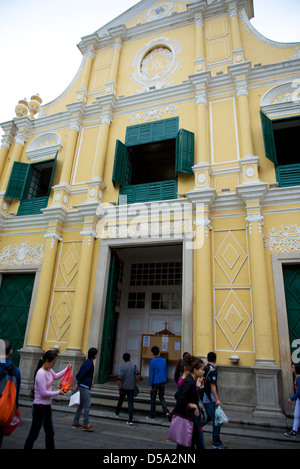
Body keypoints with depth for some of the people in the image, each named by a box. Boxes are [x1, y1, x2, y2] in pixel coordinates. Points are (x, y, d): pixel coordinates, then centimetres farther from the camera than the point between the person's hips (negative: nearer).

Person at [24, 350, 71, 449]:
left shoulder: (49, 370, 1)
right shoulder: (41, 373, -25)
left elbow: (56, 376, 22)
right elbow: (43, 393, -25)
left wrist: (67, 369, 10)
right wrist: (58, 392, -17)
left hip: (47, 406, 9)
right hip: (40, 407, -9)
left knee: (50, 433, 19)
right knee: (34, 434, 5)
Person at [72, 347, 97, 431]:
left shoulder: (87, 361, 14)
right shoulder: (89, 363, -16)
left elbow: (80, 373, 16)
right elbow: (83, 374, -17)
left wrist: (78, 383, 14)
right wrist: (78, 384, -9)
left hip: (82, 386, 10)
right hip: (85, 386, -10)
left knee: (81, 404, 15)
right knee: (87, 404, -6)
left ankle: (75, 423, 22)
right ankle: (86, 425, -3)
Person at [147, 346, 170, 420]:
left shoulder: (152, 361, -13)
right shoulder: (164, 360, 3)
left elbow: (151, 374, -12)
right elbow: (166, 372, 11)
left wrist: (150, 385, -8)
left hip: (155, 382, -5)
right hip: (162, 381, 5)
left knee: (153, 398, 9)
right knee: (161, 397, 18)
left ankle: (153, 415, 18)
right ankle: (166, 411, 1)